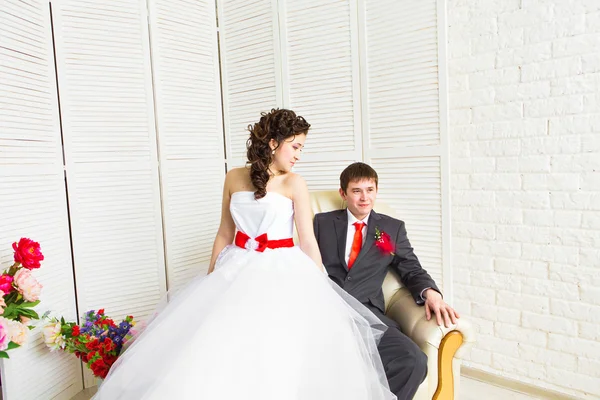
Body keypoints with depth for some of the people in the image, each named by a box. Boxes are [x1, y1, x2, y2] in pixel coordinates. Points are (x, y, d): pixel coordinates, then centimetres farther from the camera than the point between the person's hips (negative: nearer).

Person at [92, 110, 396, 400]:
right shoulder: (234, 178, 5)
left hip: (281, 273, -3)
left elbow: (308, 241, -4)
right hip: (237, 270, 3)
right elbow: (225, 234, 11)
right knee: (206, 348, -4)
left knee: (276, 355, -19)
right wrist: (209, 279, 14)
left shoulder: (294, 183, -4)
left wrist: (321, 291, -4)